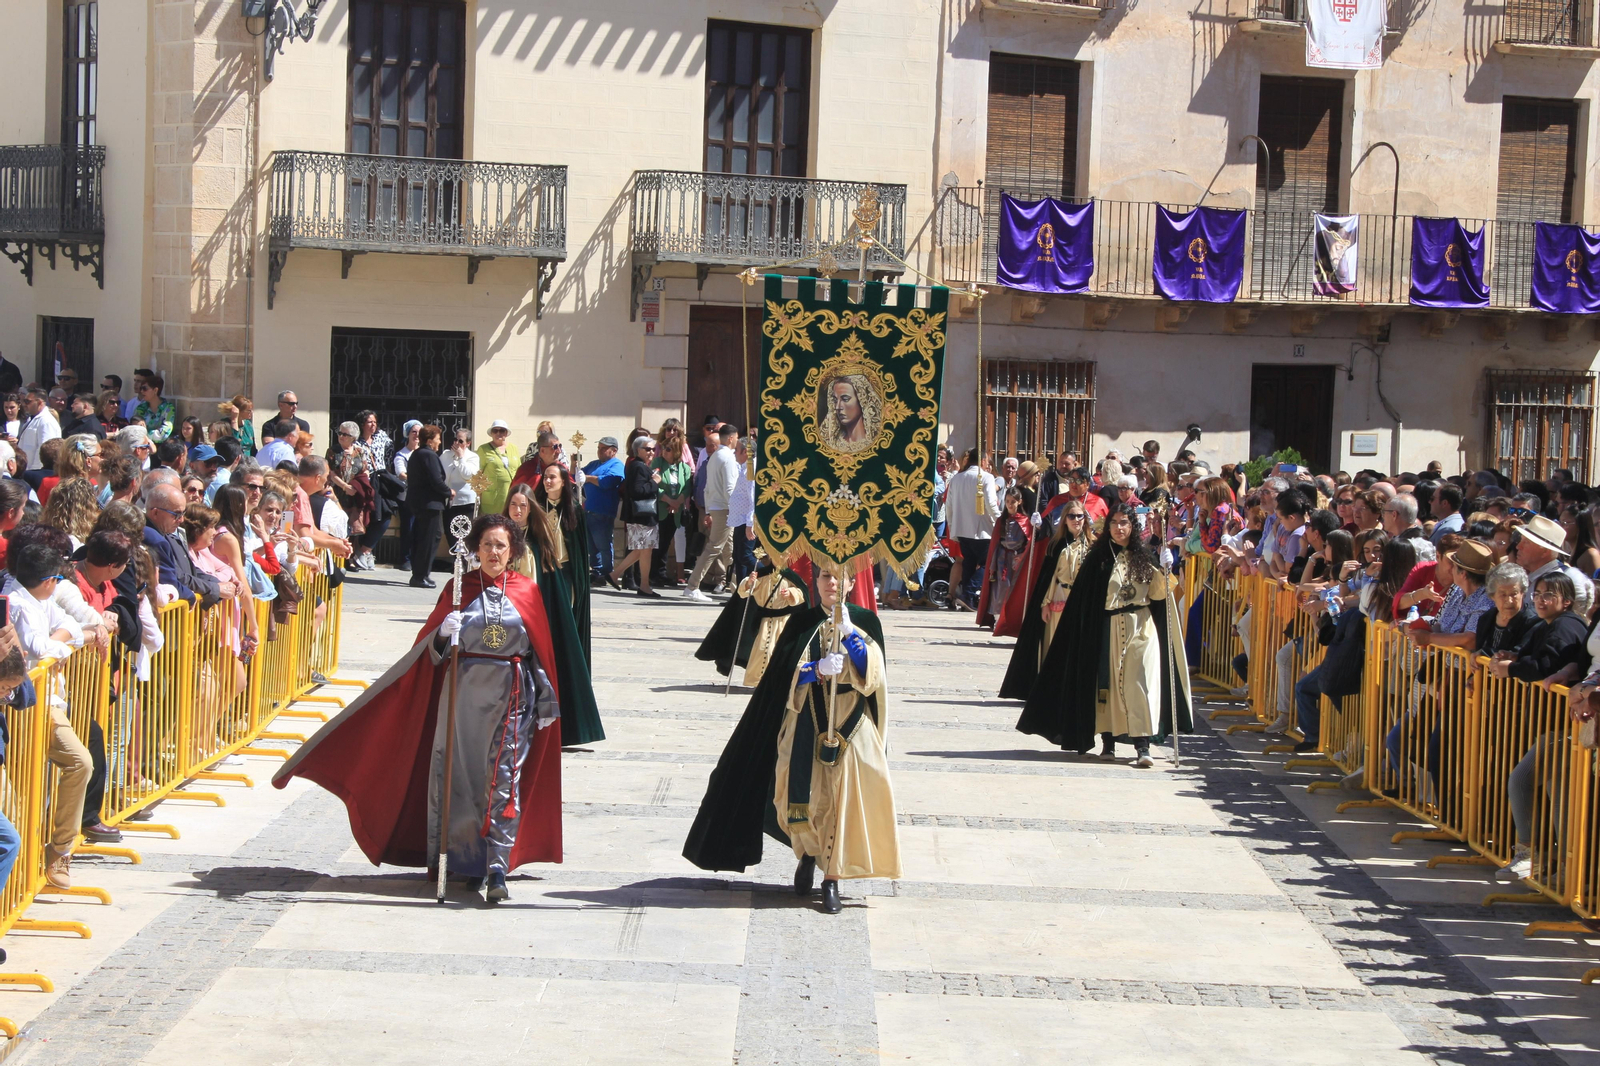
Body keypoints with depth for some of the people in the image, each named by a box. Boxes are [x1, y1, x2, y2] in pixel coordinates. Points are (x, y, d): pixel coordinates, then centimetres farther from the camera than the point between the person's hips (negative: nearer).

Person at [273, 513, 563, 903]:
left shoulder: (526, 592, 4)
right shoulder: (458, 588, 5)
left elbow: (542, 651, 7)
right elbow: (431, 648, 6)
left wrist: (546, 703, 5)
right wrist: (444, 633, -16)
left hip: (511, 695, -1)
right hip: (462, 691, 1)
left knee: (504, 779, -7)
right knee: (461, 776, 3)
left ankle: (497, 868, -10)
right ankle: (470, 862, 16)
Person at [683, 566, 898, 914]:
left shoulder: (865, 621, 4)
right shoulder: (801, 623, 5)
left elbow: (872, 670, -9)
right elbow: (785, 673, -3)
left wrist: (849, 633, -20)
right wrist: (817, 669, -21)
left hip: (851, 724, 0)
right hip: (806, 724, 1)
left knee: (843, 799, -6)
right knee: (807, 796, 0)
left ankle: (831, 879, 0)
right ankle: (808, 855, 27)